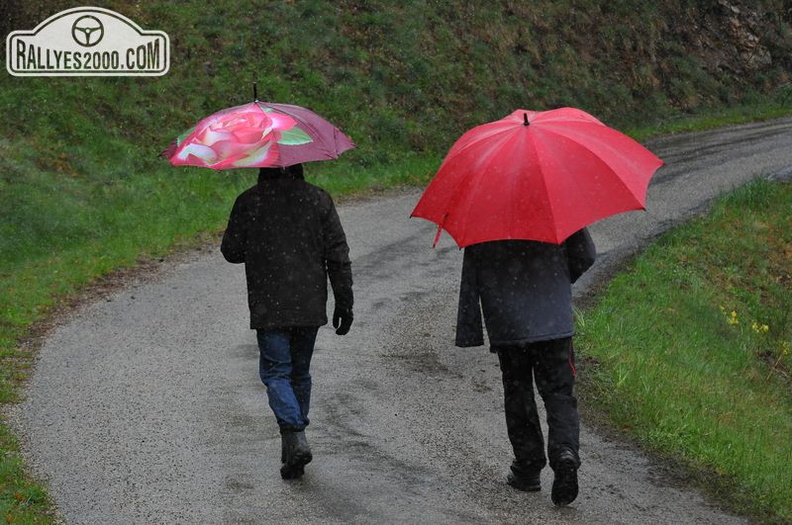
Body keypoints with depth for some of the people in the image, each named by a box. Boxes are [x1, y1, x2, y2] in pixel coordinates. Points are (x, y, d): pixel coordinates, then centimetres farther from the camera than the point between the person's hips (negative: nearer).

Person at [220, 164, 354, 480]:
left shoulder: (249, 202, -6)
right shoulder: (318, 198, 0)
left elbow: (231, 251, 2)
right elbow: (338, 255, 0)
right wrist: (344, 302, 5)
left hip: (268, 308, -3)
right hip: (310, 305, 3)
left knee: (276, 371, 1)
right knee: (300, 372, 16)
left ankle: (296, 439, -20)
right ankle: (292, 450, 23)